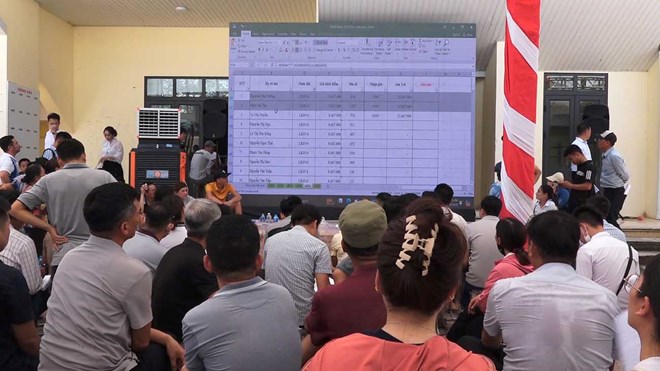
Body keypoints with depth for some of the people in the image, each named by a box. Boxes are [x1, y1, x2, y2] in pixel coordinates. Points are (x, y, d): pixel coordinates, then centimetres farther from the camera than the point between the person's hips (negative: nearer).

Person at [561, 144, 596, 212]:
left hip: (584, 203, -9)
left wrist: (571, 185, -16)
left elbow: (588, 186, -23)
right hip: (574, 202, 9)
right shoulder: (579, 166, 14)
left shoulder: (589, 167, -15)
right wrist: (566, 184, 5)